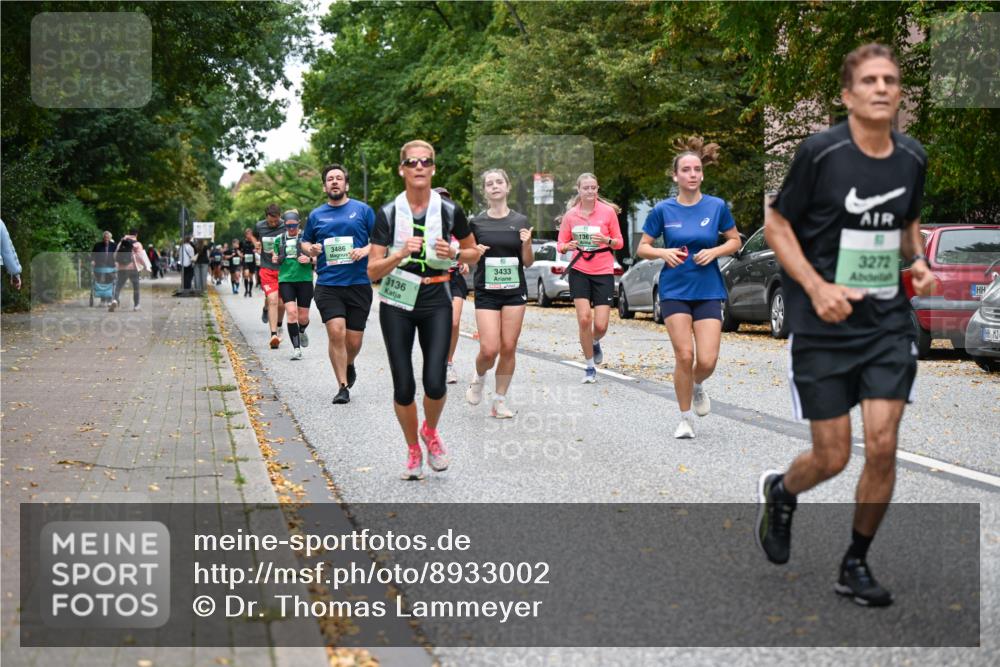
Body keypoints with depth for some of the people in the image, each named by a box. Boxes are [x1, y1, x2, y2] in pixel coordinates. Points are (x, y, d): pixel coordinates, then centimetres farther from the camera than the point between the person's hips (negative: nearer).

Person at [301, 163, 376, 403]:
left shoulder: (363, 210, 5)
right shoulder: (316, 215, 11)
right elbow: (305, 241, 23)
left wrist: (365, 250, -12)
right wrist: (310, 249, 0)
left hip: (359, 284, 0)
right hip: (328, 284, 1)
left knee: (354, 340, 3)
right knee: (336, 332, -16)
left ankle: (349, 365, 38)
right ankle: (343, 386, -5)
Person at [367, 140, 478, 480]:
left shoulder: (449, 210, -2)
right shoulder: (388, 213, -5)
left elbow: (474, 253, 11)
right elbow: (373, 271, -8)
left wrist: (453, 254, -10)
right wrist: (401, 253, -25)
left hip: (436, 305, 0)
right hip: (396, 306, 0)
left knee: (435, 384, -12)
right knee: (404, 388, 0)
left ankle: (431, 431, 22)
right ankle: (413, 450, 24)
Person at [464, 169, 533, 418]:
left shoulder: (520, 221, 3)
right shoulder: (476, 223, 2)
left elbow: (528, 262, 7)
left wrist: (527, 244, -13)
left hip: (515, 291, 1)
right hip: (486, 292, -1)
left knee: (508, 348, 0)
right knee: (489, 349, -12)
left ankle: (500, 400, 12)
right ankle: (479, 378, 21)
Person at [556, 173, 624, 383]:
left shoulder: (608, 211, -3)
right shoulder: (570, 214, 1)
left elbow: (619, 242, 3)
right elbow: (560, 244, 7)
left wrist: (606, 240, -19)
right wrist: (568, 246, -17)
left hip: (603, 272, -1)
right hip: (579, 271, 1)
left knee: (600, 325, -6)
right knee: (584, 319, -11)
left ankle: (595, 343, 33)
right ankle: (590, 368, 7)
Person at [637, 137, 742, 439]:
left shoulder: (716, 207, -1)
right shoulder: (663, 210, -2)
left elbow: (735, 241, 10)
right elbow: (642, 248, 5)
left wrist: (714, 251, -10)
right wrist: (663, 252, -15)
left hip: (708, 291, 1)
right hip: (674, 290, 0)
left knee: (707, 360, -8)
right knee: (684, 356, -8)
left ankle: (698, 386, 29)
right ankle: (685, 419, 10)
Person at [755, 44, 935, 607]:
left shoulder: (913, 158, 4)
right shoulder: (821, 152, -11)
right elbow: (776, 225, -5)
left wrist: (918, 260, 1)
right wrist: (817, 287, -17)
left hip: (889, 323, 4)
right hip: (824, 327, -4)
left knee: (883, 446, -4)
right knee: (832, 457, 1)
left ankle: (856, 564, 17)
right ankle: (780, 492, 37)